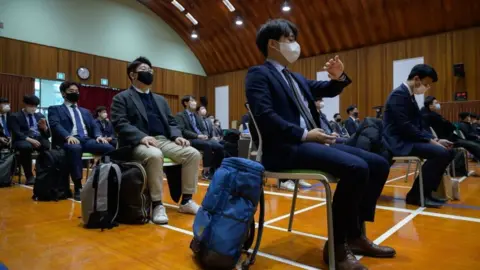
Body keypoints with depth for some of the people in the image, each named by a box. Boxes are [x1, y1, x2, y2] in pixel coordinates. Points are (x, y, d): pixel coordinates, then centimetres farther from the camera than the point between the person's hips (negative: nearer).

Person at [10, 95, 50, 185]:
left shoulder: (40, 116, 19)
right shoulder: (15, 116, 7)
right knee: (26, 147, -39)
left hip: (39, 139, 3)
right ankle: (29, 176, -25)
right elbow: (17, 134, -8)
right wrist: (30, 139, -25)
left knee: (49, 145, -31)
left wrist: (44, 127, -9)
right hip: (23, 140, -3)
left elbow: (47, 135, 14)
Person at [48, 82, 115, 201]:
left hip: (87, 140, 4)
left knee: (109, 148, -27)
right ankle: (78, 187, -35)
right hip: (68, 141, -4)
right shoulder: (55, 109, 17)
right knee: (75, 148, -41)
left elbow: (94, 126, 19)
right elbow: (55, 125, -2)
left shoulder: (85, 111, 32)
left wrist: (98, 136, -5)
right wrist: (68, 136, -23)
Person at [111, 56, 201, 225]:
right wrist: (142, 137, -23)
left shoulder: (160, 100, 26)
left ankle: (186, 201, -6)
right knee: (155, 156, -39)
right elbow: (119, 123, -8)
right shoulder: (122, 98, 7)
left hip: (164, 140, 6)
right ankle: (157, 205, -24)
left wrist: (177, 136, -2)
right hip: (139, 143, -5)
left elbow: (171, 122, 21)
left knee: (193, 154, -17)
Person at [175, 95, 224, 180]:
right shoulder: (180, 116, 2)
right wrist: (197, 136, -20)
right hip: (191, 140, -6)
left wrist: (205, 135, -4)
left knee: (219, 147, -18)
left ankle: (214, 170, -7)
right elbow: (182, 131, -12)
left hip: (202, 138, 7)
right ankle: (206, 171, -22)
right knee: (208, 145, -33)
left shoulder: (197, 116, 25)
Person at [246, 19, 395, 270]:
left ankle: (356, 234, 10)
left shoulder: (295, 78, 26)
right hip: (285, 148, -9)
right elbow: (265, 115, -15)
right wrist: (304, 134, -18)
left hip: (312, 140, 9)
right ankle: (337, 245, -12)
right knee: (356, 168, -28)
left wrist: (338, 78, 7)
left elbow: (327, 90, 30)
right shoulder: (258, 74, 0)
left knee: (378, 164, 1)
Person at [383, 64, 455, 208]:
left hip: (409, 139, 10)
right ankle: (416, 195, -11)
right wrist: (430, 140, -17)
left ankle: (426, 191, 11)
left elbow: (419, 124, 18)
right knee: (440, 153, -23)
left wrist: (435, 139, 3)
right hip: (399, 142, -10)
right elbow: (405, 126, -22)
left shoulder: (410, 96, 17)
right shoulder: (399, 94, -14)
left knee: (448, 151, 7)